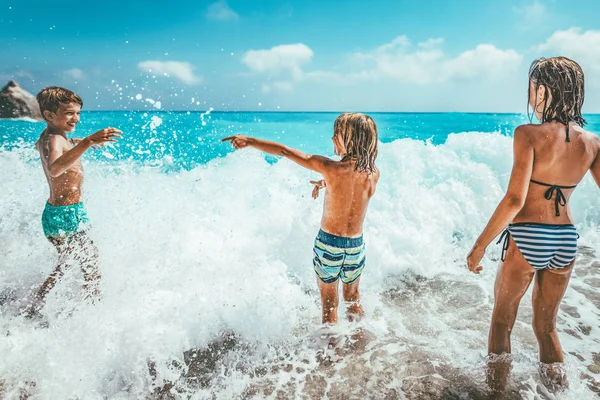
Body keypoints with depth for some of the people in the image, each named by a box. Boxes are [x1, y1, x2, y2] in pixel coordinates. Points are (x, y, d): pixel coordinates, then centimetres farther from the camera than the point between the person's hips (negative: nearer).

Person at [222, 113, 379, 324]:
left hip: (329, 244, -4)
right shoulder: (374, 174, -8)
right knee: (353, 297, 27)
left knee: (329, 303, 15)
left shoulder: (331, 168, -19)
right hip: (356, 246, 4)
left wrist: (248, 140, -3)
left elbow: (285, 151, -12)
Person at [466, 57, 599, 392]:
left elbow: (514, 200, -23)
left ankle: (497, 386, 30)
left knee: (502, 320, 18)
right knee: (547, 325, 24)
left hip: (527, 239, -5)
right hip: (567, 241, 5)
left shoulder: (529, 134, -16)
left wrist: (479, 246, -17)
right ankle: (557, 388, 33)